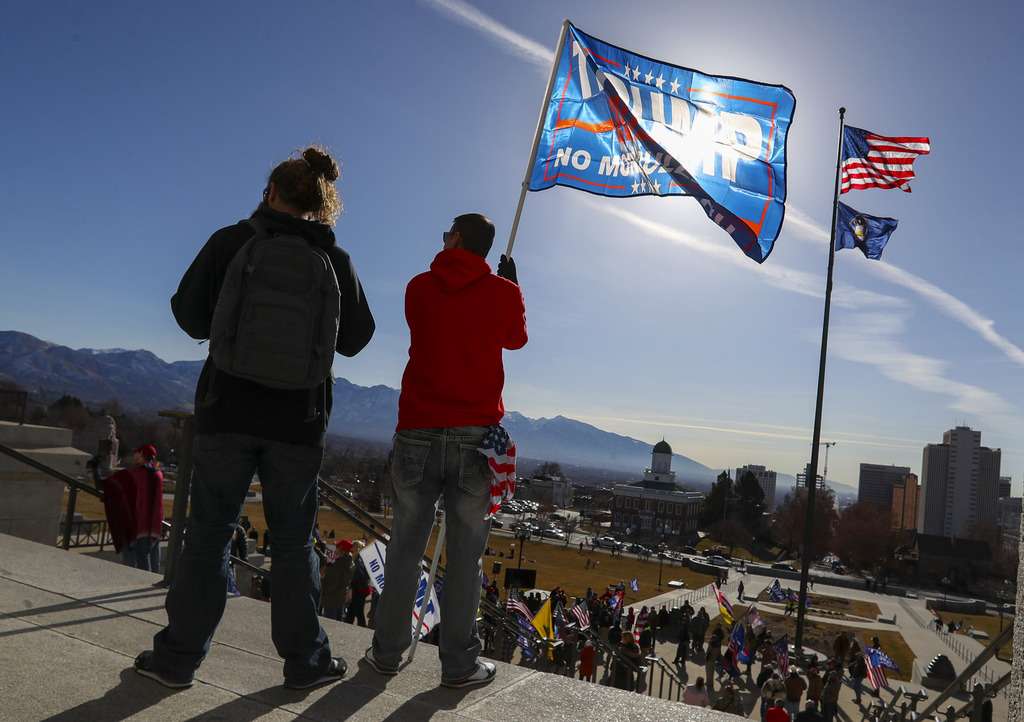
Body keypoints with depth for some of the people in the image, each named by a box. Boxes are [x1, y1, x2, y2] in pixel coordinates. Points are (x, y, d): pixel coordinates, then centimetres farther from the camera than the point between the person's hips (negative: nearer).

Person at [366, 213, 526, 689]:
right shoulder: (503, 292, 2)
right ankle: (459, 664, 10)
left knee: (405, 547, 11)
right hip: (475, 437, -1)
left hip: (417, 435, 2)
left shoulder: (419, 287, 6)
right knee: (465, 555, 4)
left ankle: (387, 652, 19)